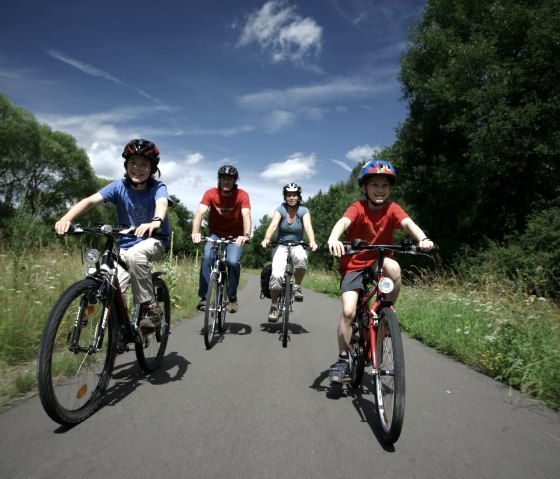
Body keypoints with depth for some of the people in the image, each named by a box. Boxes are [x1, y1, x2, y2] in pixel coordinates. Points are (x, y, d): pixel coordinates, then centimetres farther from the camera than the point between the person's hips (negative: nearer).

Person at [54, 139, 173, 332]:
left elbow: (162, 204, -36)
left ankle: (151, 308, -21)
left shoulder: (158, 187, -14)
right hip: (125, 245, 3)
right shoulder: (119, 186, -8)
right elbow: (91, 200, -21)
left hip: (154, 240, -3)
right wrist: (67, 218, -40)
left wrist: (156, 222, -59)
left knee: (135, 255, -37)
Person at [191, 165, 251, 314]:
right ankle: (204, 297, -17)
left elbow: (246, 215, -30)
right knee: (207, 257, -26)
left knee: (233, 261, -25)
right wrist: (195, 232, -45)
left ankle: (232, 298, -4)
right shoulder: (210, 193, -14)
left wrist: (246, 235, -49)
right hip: (216, 234, 1)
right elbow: (200, 212, -26)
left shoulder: (242, 195, -17)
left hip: (235, 236, -1)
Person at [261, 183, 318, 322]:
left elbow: (308, 226, -23)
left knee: (301, 259, -36)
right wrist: (266, 239, -43)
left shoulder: (303, 210, -6)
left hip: (297, 245, 0)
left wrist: (312, 242, -42)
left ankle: (297, 286, -9)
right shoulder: (280, 209, -7)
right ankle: (274, 306, 1)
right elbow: (273, 225, -24)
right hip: (281, 245, 0)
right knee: (276, 275, -22)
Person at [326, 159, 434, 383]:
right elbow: (343, 222, -33)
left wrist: (423, 239, -46)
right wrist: (333, 238, -56)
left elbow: (408, 223, -25)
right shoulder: (357, 207, -14)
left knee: (393, 267, -34)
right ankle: (343, 359, 5)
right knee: (348, 311, -16)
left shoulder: (392, 208, -8)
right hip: (354, 264, -2)